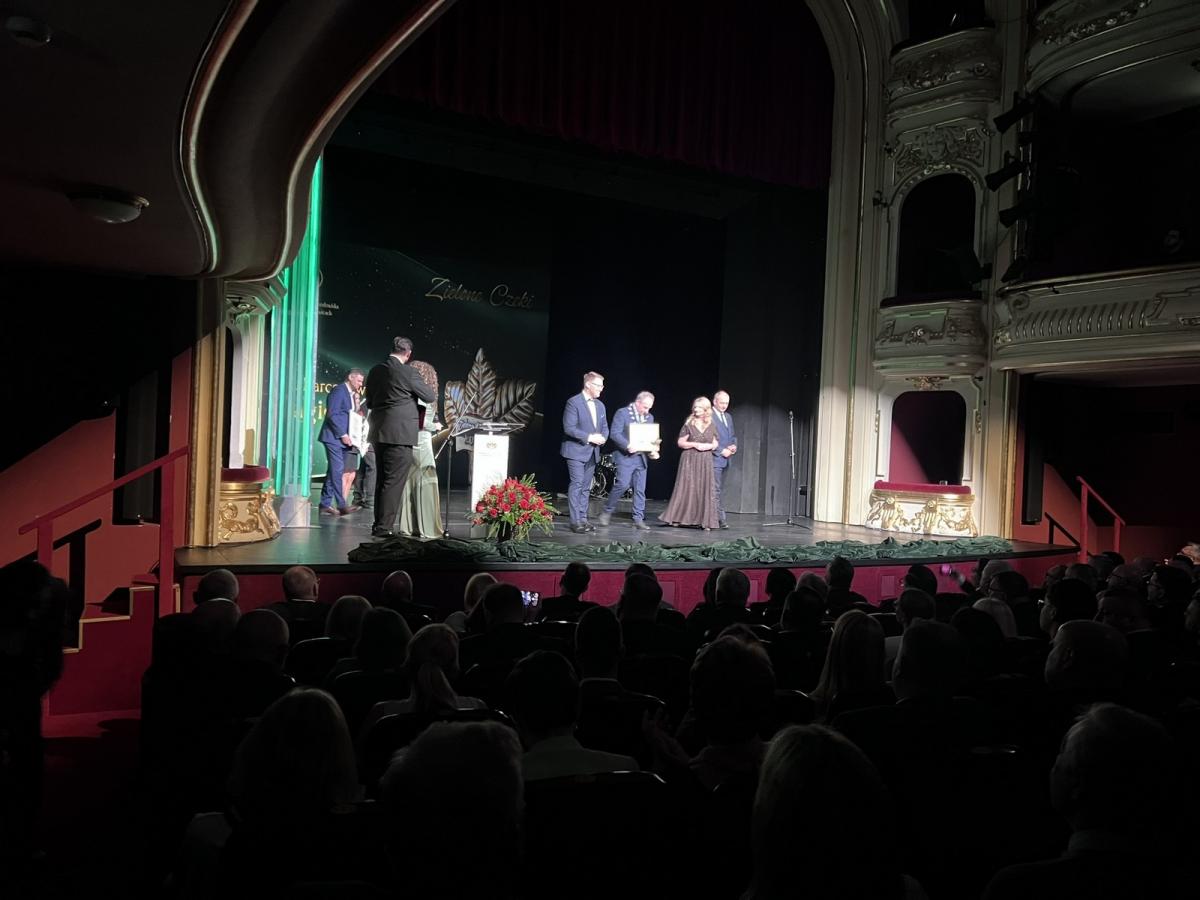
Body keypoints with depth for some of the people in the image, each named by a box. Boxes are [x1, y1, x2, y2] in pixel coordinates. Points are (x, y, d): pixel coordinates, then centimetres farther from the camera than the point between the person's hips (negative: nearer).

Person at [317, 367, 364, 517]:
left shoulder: (351, 394, 19)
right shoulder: (339, 391, -8)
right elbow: (332, 414, -16)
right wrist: (343, 434, -17)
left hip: (343, 438, 9)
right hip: (334, 437, -9)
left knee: (334, 471, 8)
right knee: (338, 470, -11)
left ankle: (325, 504, 12)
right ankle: (341, 504, -12)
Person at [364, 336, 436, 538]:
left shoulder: (375, 371, 9)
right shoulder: (407, 373, -12)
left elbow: (369, 402, 18)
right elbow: (430, 397, -3)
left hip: (379, 434, 8)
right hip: (400, 434, -8)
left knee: (381, 480, 15)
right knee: (394, 482, -4)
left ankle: (378, 524, 20)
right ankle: (383, 527, -4)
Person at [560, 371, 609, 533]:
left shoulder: (600, 405, 14)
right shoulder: (573, 402, -10)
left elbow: (604, 427, 19)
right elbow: (569, 428, -16)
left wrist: (603, 437, -4)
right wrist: (589, 437, -20)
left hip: (592, 452, 7)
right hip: (576, 451, -7)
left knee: (586, 487, 10)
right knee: (577, 485, -9)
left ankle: (583, 519, 15)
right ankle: (576, 521, -7)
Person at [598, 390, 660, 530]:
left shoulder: (649, 417, 14)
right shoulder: (622, 413, -5)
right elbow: (614, 433, -12)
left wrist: (652, 451, 0)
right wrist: (627, 445, -25)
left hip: (641, 457, 6)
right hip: (625, 456, -6)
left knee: (640, 489, 4)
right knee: (623, 484, -14)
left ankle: (638, 519, 9)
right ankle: (607, 511, 5)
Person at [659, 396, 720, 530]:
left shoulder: (711, 425, 6)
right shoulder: (689, 424, -1)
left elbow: (716, 443, 13)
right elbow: (680, 443, -1)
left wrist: (709, 446, -9)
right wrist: (695, 444, -13)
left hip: (705, 462, 2)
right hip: (689, 460, -2)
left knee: (705, 490, 0)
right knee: (685, 488, -2)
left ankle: (704, 521, 6)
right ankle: (676, 518, 5)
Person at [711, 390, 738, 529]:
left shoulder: (728, 417, 18)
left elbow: (733, 435, 23)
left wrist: (734, 446, 1)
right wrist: (721, 451, -16)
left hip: (725, 459, 8)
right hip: (714, 458, -8)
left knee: (716, 489, 10)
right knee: (716, 490, -8)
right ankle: (721, 518, -10)